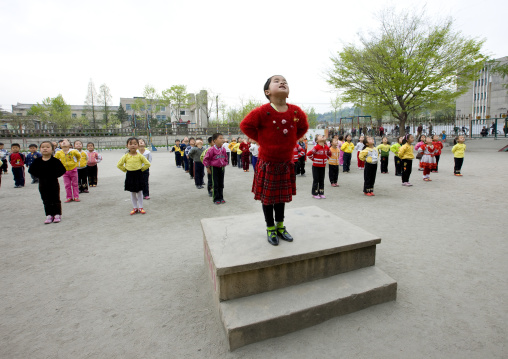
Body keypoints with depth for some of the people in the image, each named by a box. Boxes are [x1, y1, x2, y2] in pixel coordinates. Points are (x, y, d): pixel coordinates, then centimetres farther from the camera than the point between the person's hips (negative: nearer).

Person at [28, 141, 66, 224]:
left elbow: (62, 170, -11)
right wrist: (38, 175, -5)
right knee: (46, 200, 10)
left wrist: (55, 175, -16)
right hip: (42, 184, 4)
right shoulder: (37, 161, 0)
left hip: (53, 183, -3)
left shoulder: (55, 160, -9)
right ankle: (49, 215, 18)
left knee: (55, 199, 5)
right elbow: (31, 170, 6)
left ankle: (57, 214, 15)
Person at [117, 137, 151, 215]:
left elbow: (147, 164, -3)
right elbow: (119, 165, 4)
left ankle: (140, 207, 18)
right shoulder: (125, 156, -4)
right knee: (132, 193, 10)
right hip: (129, 175, 1)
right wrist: (126, 170, -1)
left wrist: (141, 169, -4)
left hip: (138, 174, -1)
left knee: (139, 192, 7)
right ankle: (135, 208, 21)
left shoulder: (140, 156, -7)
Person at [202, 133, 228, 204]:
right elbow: (206, 159, -9)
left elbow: (226, 158, 18)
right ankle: (216, 199, 10)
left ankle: (221, 198, 21)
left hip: (222, 168, 5)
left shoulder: (223, 149, 2)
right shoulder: (211, 149, -14)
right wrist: (208, 168, -6)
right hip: (214, 168, -5)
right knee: (215, 184, 1)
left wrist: (224, 165, 13)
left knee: (221, 184, 11)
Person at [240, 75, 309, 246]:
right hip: (267, 163, -3)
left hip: (286, 162, 4)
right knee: (267, 197, 8)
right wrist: (261, 140, -7)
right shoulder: (262, 112, -16)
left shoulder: (296, 112, -3)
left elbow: (303, 127, 15)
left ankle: (280, 226, 34)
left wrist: (291, 141, 5)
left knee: (282, 196, 16)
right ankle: (271, 229, 26)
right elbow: (245, 125, -9)